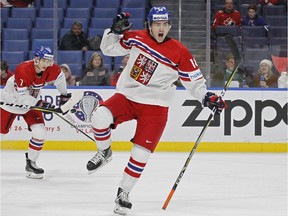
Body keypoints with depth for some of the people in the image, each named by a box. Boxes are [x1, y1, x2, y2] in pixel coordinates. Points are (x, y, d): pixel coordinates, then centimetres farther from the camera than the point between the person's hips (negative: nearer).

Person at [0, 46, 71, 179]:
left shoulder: (51, 69, -15)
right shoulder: (23, 70, -32)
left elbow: (60, 78, 9)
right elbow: (21, 96, -30)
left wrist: (64, 95, 19)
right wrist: (39, 103, -33)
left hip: (32, 102, 5)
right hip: (11, 101, -5)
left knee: (39, 132, -10)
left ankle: (30, 163, 2)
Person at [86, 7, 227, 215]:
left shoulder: (180, 53, -7)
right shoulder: (136, 38, -1)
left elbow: (194, 81, 0)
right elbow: (108, 49, 9)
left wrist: (208, 97, -15)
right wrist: (115, 30, -8)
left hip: (155, 106, -1)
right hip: (126, 96, 2)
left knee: (141, 154, -7)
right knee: (100, 117, -27)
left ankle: (124, 193, 13)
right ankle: (104, 153, 2)